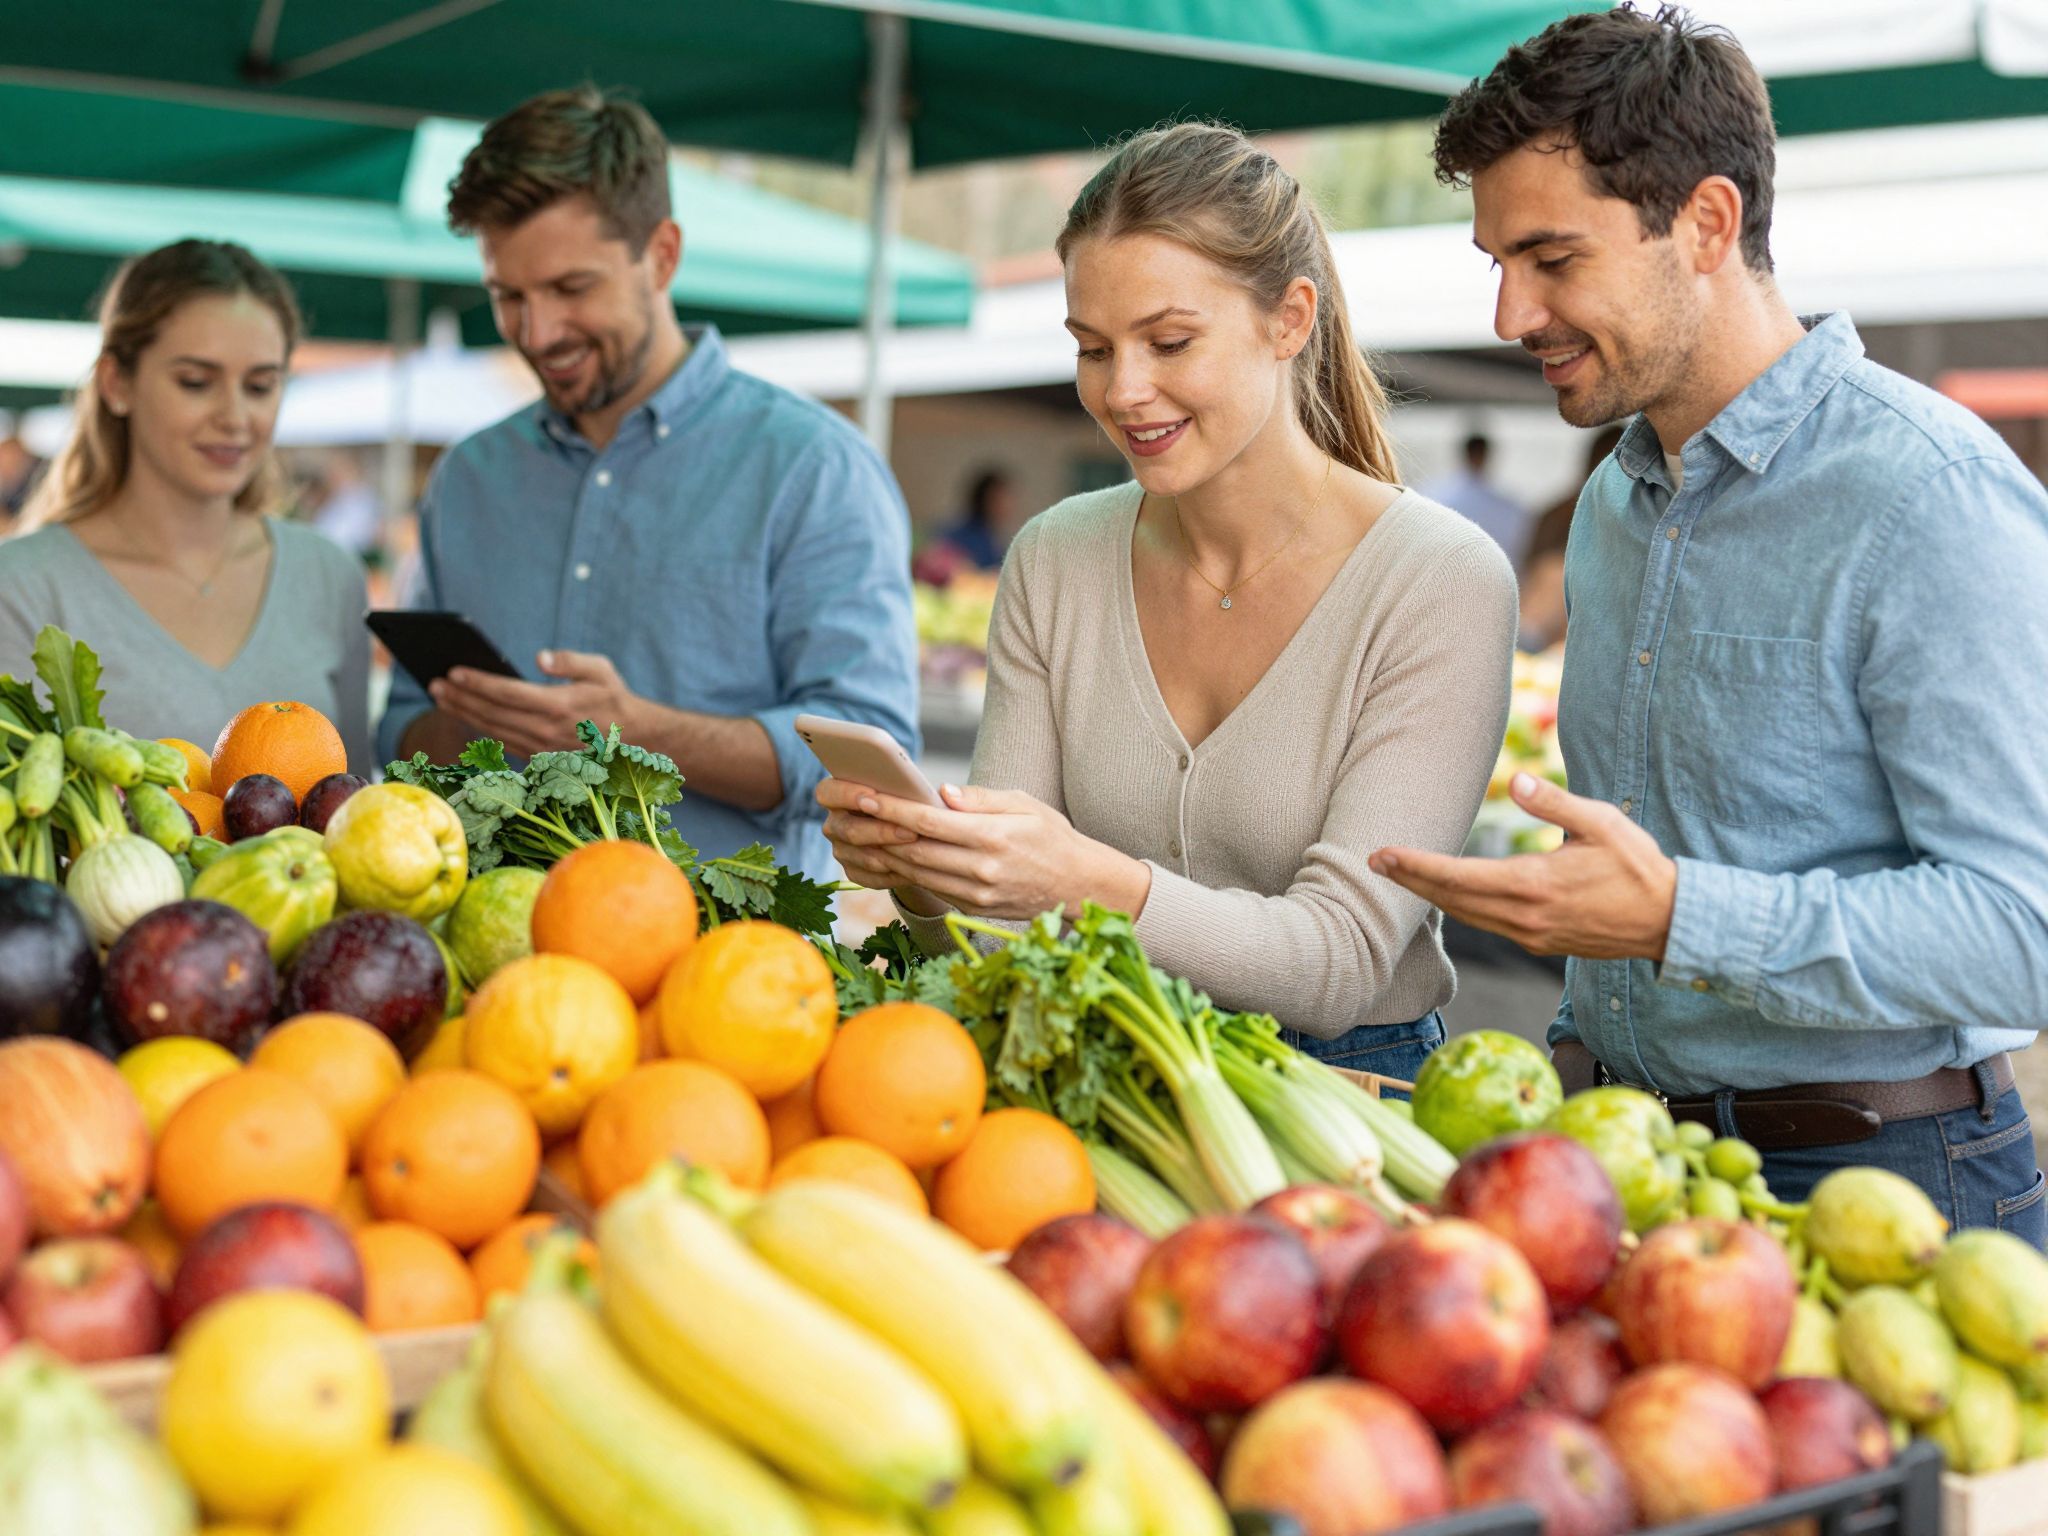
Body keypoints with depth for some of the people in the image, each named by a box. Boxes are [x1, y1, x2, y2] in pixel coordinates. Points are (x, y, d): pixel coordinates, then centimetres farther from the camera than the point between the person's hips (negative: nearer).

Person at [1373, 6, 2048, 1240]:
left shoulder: (1929, 499, -14)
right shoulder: (1614, 503, 13)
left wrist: (1676, 920, -28)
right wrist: (1568, 1072, 15)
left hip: (1873, 1183, -6)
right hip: (1631, 1161, 6)